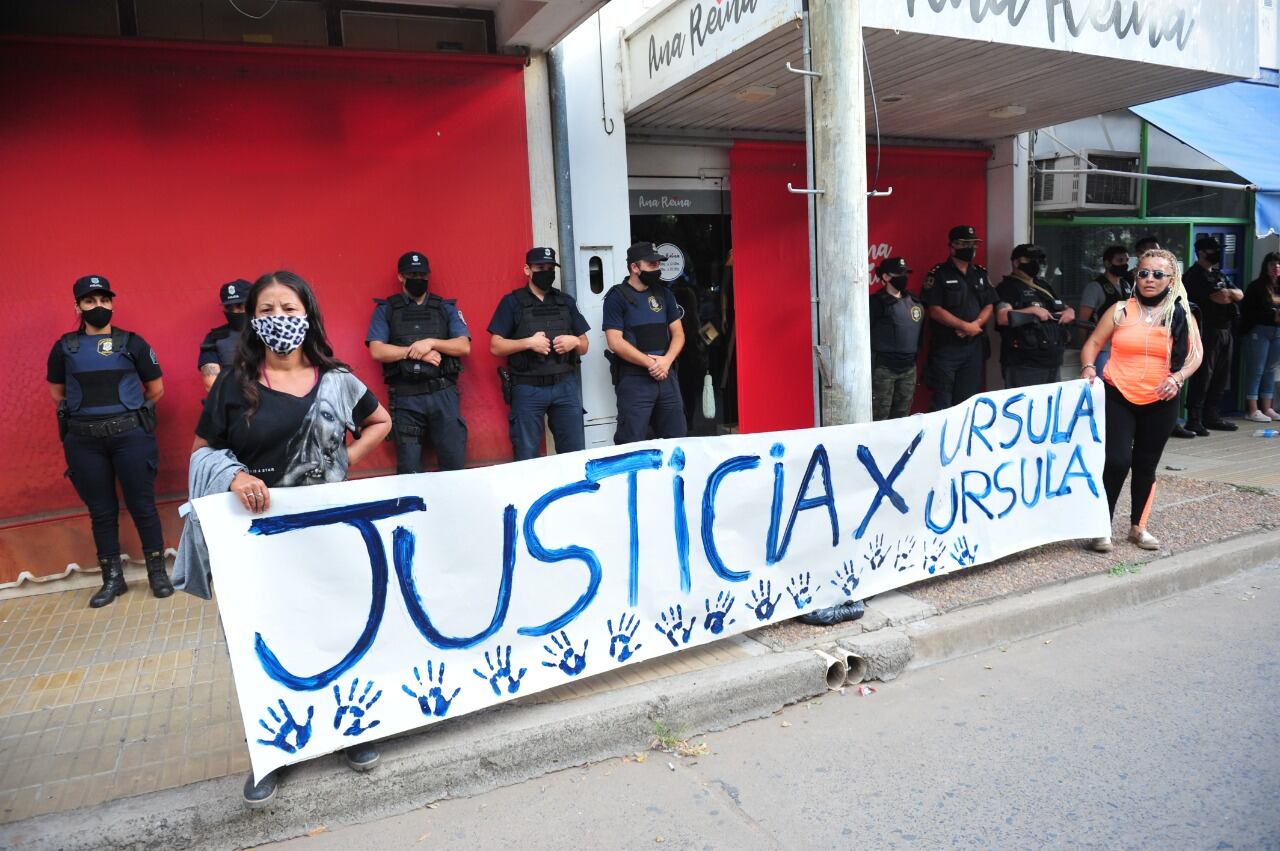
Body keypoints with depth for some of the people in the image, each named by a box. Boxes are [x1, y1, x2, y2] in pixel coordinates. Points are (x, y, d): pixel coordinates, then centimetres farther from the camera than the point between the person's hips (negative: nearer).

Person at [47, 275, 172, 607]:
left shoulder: (132, 343, 1)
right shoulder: (64, 347, 7)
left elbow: (156, 389, 8)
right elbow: (57, 392, 20)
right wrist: (85, 412, 13)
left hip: (131, 436, -2)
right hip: (83, 442, 2)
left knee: (142, 505, 2)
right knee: (101, 511, 9)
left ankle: (157, 572, 14)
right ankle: (113, 578, 19)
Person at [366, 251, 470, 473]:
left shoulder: (446, 307, 12)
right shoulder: (385, 309, 9)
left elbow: (464, 347, 2)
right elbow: (376, 351, -2)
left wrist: (431, 342, -12)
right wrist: (415, 352, -10)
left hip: (443, 394, 1)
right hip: (405, 398, 0)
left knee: (455, 463, 0)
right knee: (409, 469, 4)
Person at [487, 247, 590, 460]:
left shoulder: (566, 302, 13)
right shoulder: (512, 302, 2)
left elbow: (584, 347, 15)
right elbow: (495, 347, -3)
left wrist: (574, 341, -7)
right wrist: (528, 342, -16)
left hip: (566, 386, 3)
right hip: (528, 389, -3)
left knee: (575, 454, 6)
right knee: (527, 458, 4)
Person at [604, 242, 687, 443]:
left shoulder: (664, 294, 12)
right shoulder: (617, 297, -4)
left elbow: (678, 333, 11)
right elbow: (615, 342, -12)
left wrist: (666, 360, -9)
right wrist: (651, 363, -14)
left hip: (666, 377, 5)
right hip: (634, 380, -5)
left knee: (676, 439, 10)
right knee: (632, 444, -4)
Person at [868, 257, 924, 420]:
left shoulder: (914, 302, 13)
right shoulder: (877, 302, -9)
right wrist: (869, 369, -15)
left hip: (909, 368, 7)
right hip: (883, 368, -7)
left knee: (902, 417, 13)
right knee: (879, 418, -6)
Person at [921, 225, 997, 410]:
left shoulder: (981, 274, 14)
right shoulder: (938, 274, -5)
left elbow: (988, 306, 12)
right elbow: (935, 311, -13)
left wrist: (976, 324, -8)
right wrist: (965, 326, -14)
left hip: (974, 345, 6)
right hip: (946, 346, -6)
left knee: (968, 399, 9)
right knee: (943, 401, -4)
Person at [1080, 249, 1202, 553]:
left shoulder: (1180, 314, 4)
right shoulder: (1120, 310, 1)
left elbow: (1195, 354, 2)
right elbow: (1093, 343, 3)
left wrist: (1178, 377, -16)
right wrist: (1088, 367, -16)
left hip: (1160, 403, 2)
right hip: (1117, 397, -2)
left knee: (1146, 465, 11)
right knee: (1117, 461, -13)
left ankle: (1138, 526, 27)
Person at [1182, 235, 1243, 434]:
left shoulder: (1218, 275, 22)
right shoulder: (1195, 275, -7)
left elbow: (1240, 294, 12)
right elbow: (1220, 298, -16)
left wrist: (1227, 292, -7)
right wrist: (1228, 295, 4)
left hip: (1225, 331, 9)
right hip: (1208, 332, -9)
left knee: (1221, 377, 10)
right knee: (1203, 376, -9)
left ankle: (1212, 417, 18)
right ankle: (1194, 420, -6)